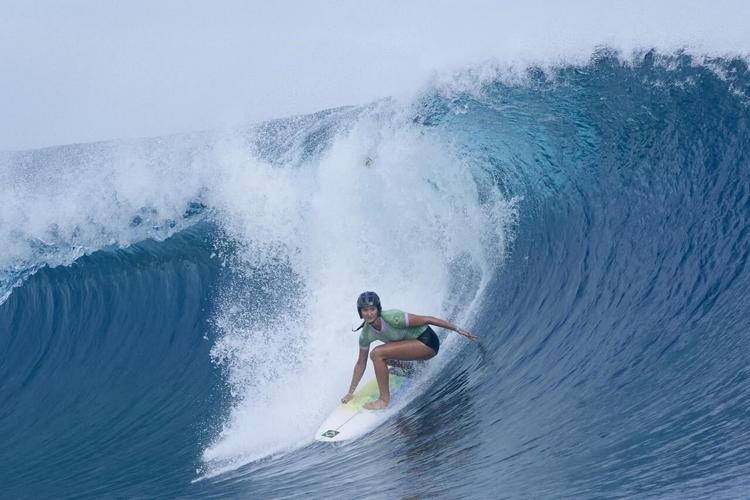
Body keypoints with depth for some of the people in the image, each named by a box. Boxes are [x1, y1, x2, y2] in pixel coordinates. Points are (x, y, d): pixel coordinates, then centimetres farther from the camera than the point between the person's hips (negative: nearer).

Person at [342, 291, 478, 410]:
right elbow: (361, 364, 5)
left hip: (427, 342, -8)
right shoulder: (366, 335, -7)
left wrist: (457, 329, -14)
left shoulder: (392, 318, -28)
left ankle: (384, 399, -11)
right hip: (413, 341, 8)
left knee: (378, 354, -19)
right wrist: (350, 392, 8)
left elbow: (427, 319, -19)